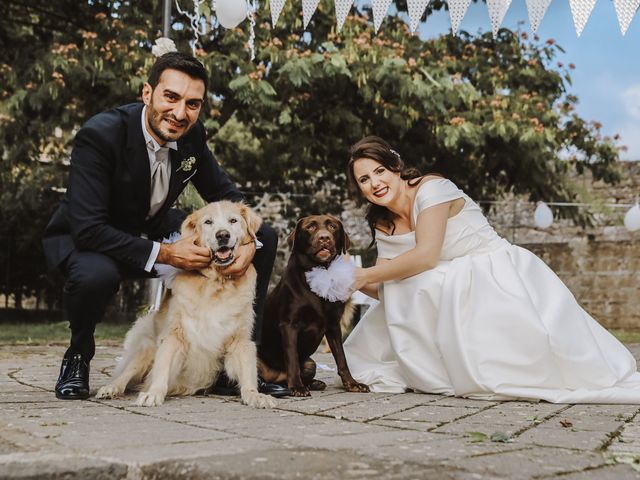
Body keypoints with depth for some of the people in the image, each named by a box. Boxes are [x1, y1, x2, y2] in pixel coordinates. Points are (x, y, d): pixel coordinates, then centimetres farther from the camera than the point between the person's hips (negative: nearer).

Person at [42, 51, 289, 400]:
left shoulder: (192, 134, -10)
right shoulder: (99, 135, -29)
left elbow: (226, 194, 1)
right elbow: (87, 229, -34)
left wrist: (248, 242, -20)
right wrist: (164, 254, -37)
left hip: (154, 229, 6)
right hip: (91, 239, -6)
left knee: (265, 238, -3)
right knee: (96, 275, -44)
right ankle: (77, 357, -7)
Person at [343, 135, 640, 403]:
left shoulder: (430, 188, -14)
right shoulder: (384, 227, 9)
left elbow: (426, 255, -24)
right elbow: (388, 290, 4)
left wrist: (366, 275, -18)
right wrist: (353, 282, -14)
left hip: (499, 275, -7)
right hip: (456, 296, 7)